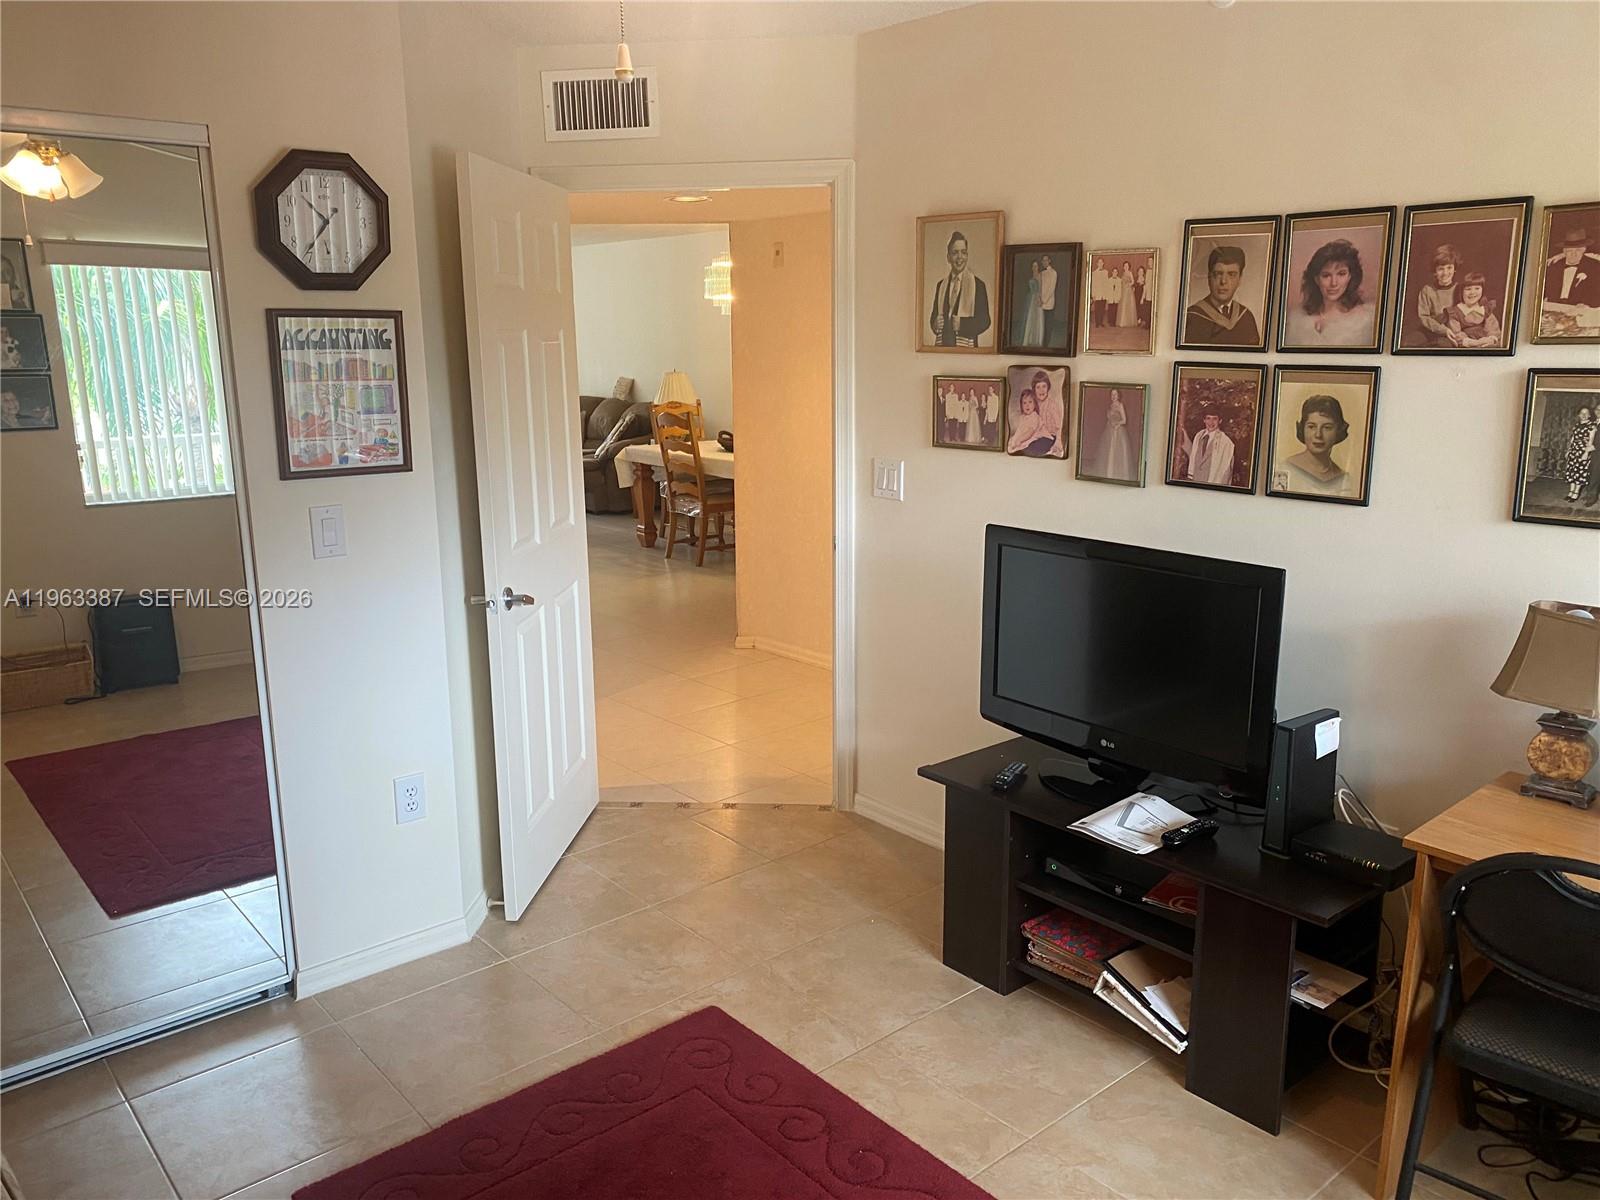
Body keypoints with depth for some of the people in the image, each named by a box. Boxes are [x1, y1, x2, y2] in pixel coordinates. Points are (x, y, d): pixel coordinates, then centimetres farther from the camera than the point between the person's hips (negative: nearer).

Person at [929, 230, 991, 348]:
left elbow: (984, 321, -5)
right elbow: (933, 316, 15)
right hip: (942, 345, 4)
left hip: (966, 347, -4)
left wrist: (962, 324, -20)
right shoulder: (940, 285, 13)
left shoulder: (978, 285, -1)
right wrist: (935, 324, -8)